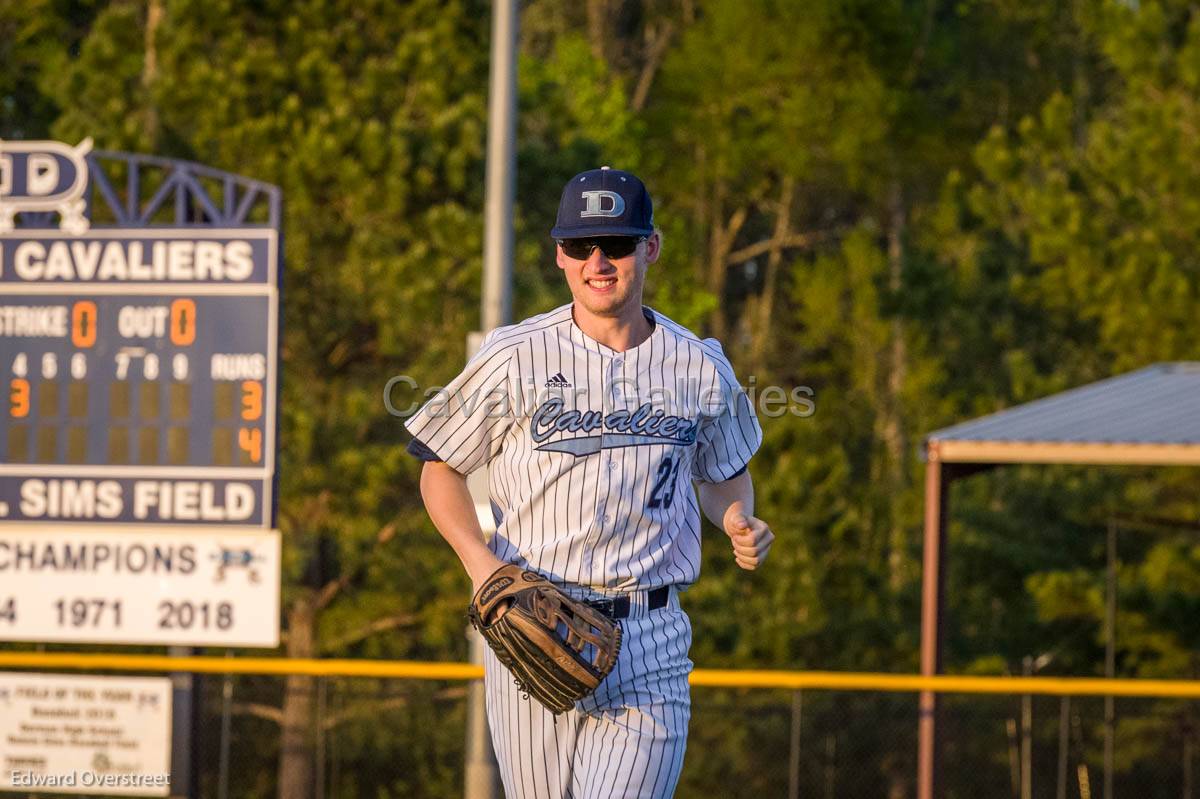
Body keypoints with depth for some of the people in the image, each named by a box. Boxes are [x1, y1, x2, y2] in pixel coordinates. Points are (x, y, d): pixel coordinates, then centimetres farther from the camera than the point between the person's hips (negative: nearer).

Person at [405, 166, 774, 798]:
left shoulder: (700, 368, 5)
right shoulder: (515, 358, -2)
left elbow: (723, 473, 22)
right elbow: (440, 469, 6)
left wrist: (740, 524, -1)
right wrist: (479, 561, -11)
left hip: (649, 637, 1)